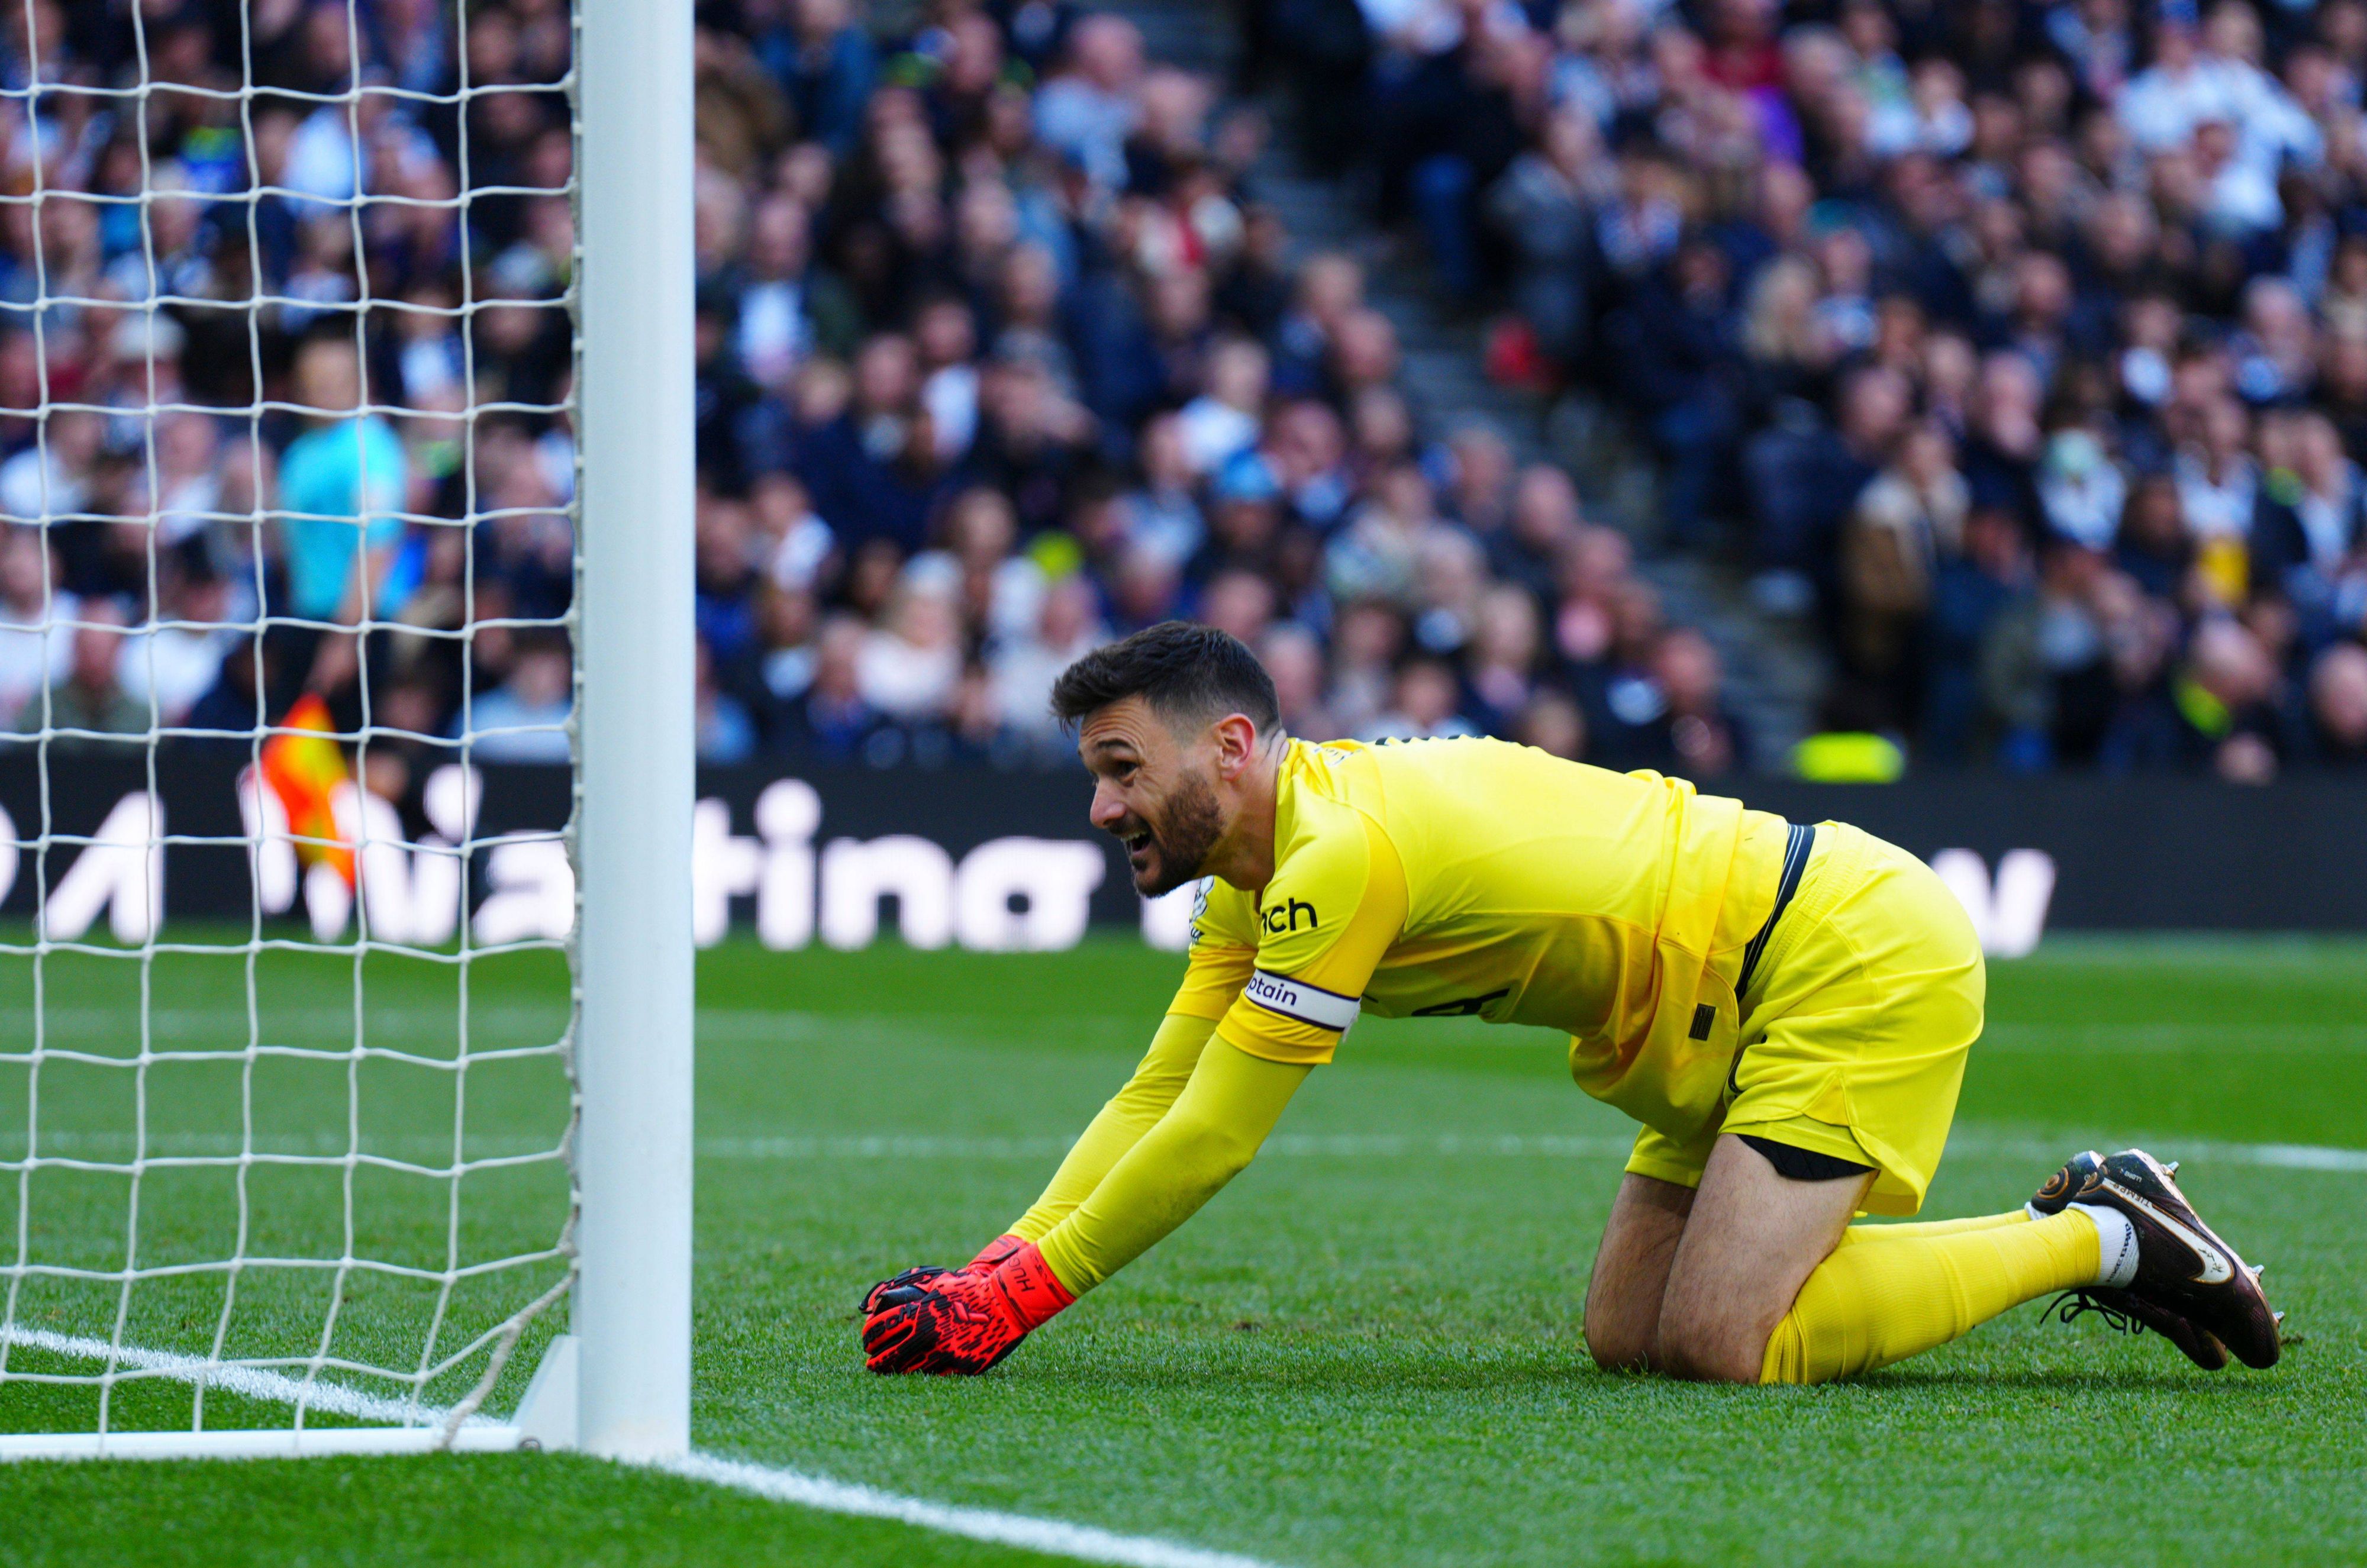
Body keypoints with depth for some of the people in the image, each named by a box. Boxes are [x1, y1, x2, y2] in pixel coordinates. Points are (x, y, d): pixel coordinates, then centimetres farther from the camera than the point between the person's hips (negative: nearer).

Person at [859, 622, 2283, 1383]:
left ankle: (2096, 1240, -4)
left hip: (1856, 955, -10)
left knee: (1722, 1342, -20)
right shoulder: (1261, 874, 7)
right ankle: (2083, 1227, 12)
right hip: (1743, 1008, 10)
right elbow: (1153, 1103, 10)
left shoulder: (1340, 853, -23)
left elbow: (1209, 1144, -20)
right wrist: (984, 1275, -2)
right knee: (1629, 1335, 5)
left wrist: (1020, 1295, -14)